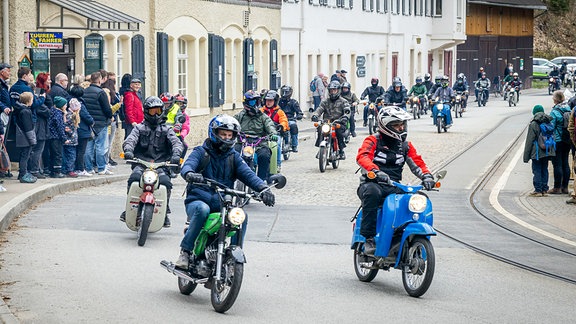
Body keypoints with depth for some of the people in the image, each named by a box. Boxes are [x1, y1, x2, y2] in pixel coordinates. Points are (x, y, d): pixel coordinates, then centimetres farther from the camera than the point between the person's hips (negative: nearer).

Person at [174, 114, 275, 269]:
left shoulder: (234, 157, 16)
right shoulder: (201, 152, 6)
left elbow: (248, 174, 1)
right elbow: (187, 166, -13)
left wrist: (263, 188, -20)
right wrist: (189, 174, -40)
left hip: (222, 204, 3)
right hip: (198, 200, -3)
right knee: (202, 209, -37)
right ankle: (185, 251, -26)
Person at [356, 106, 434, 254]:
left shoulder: (406, 145, 19)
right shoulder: (373, 141, 1)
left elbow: (417, 162, 11)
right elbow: (362, 157, -18)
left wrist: (426, 176, -13)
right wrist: (376, 171, -37)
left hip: (394, 187, 4)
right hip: (372, 184, -4)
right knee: (372, 193, -41)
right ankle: (369, 239, -37)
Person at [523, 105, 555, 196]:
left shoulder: (533, 124, -11)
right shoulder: (549, 122, 6)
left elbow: (529, 141, -9)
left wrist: (526, 156, -4)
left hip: (537, 153, -6)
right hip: (547, 151, 6)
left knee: (537, 171, -1)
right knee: (544, 170, 12)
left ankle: (538, 190, -2)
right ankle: (544, 189, 14)